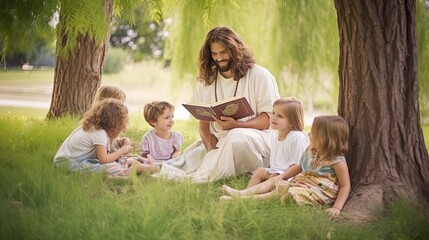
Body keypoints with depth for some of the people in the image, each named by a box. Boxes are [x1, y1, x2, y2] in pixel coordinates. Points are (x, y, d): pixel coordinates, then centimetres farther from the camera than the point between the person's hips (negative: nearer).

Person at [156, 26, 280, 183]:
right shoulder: (206, 81, 12)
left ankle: (202, 176, -29)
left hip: (256, 136, -3)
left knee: (237, 137, -37)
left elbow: (269, 118, -6)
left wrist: (235, 125, -23)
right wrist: (212, 149, -15)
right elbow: (203, 121, 6)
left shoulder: (259, 75, 0)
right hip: (219, 141, 3)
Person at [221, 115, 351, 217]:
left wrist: (336, 207, -26)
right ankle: (241, 193, -13)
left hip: (316, 193, -9)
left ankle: (246, 199, -28)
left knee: (283, 191, -25)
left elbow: (345, 185, -16)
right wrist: (282, 176, 12)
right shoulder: (310, 152, 8)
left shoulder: (337, 161, -16)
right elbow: (300, 167, 23)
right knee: (273, 181, 2)